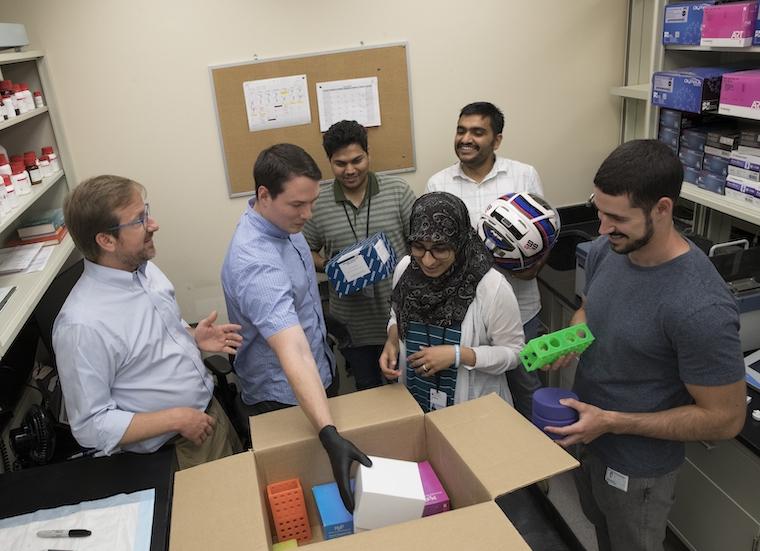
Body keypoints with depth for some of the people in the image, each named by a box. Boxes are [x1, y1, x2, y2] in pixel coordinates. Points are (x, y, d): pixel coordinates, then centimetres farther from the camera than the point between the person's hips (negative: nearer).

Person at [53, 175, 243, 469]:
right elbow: (90, 426, -22)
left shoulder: (145, 268, -5)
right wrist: (175, 419, -23)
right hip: (173, 451, -7)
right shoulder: (82, 324, -29)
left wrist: (193, 337, -6)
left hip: (210, 409, 7)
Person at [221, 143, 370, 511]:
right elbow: (294, 352, -48)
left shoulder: (281, 219, -7)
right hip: (284, 397, -9)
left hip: (320, 371, 9)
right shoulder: (254, 264, -37)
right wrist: (330, 437, -54)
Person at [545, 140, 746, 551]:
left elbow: (725, 418, -24)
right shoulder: (605, 251, -12)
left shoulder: (701, 307, -34)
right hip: (585, 436, 6)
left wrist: (611, 422, -25)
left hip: (636, 466, -6)